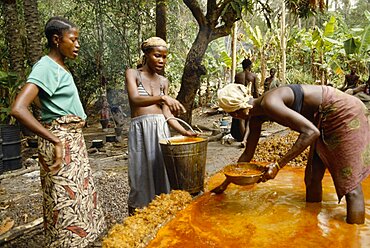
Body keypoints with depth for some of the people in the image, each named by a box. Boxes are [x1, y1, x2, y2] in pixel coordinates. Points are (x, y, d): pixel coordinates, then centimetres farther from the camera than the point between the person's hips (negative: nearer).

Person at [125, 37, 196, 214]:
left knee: (162, 176, 4)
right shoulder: (133, 74, 0)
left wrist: (184, 131, -4)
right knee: (142, 178, 0)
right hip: (140, 130, -4)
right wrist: (162, 97, -35)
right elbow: (135, 100, -19)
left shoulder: (163, 81, 14)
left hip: (162, 130, 4)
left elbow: (166, 113, 9)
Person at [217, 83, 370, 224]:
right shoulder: (256, 118, -1)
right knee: (312, 178, 11)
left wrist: (278, 165, -34)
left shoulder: (269, 104, -30)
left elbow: (311, 132, -33)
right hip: (323, 119, 9)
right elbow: (247, 154, 9)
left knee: (350, 182, -7)